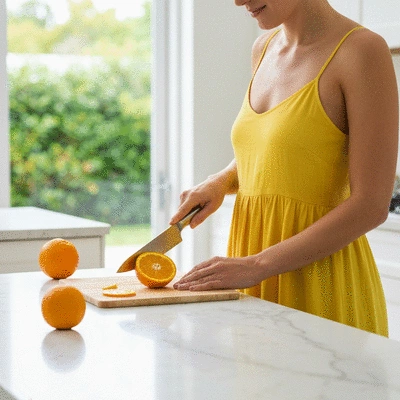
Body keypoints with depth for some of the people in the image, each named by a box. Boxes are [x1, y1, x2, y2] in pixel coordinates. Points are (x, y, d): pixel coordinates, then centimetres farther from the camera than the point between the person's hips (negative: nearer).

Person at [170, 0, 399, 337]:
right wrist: (220, 182, 5)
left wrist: (259, 266, -20)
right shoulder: (264, 48, 9)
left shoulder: (362, 50, -13)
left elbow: (371, 206, -18)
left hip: (319, 280, -6)